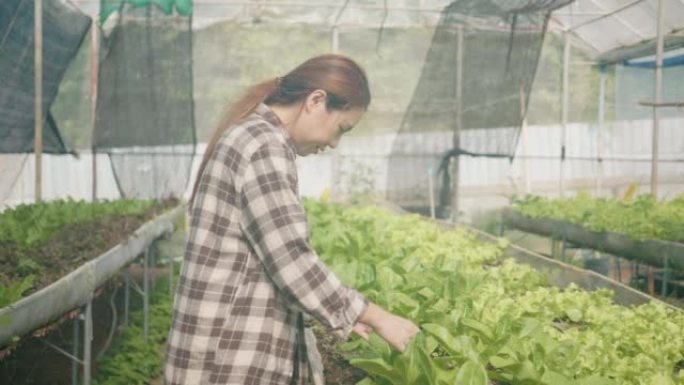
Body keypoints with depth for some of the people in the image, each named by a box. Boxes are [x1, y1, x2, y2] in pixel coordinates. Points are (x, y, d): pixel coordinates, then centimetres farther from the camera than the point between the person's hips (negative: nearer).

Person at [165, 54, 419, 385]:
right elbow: (291, 261, -20)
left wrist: (342, 310, 14)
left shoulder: (250, 136, 16)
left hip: (238, 350, 10)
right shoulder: (264, 143, -15)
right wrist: (377, 318, -11)